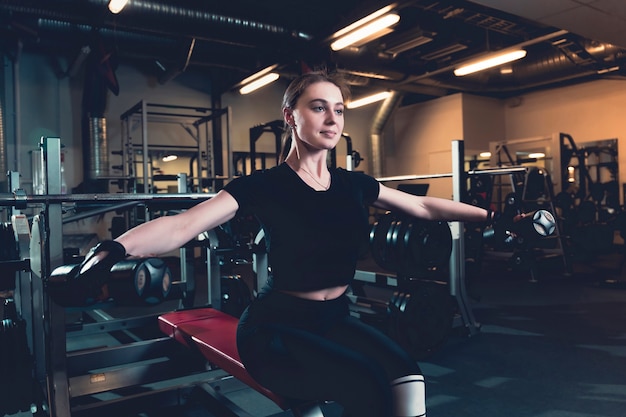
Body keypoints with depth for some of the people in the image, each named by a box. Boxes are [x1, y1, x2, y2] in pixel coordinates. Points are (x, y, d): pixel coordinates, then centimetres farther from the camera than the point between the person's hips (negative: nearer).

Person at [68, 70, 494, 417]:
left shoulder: (354, 185, 4)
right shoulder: (264, 186, -12)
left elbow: (424, 205, 14)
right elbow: (182, 226, -24)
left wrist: (487, 214, 17)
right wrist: (113, 249, -41)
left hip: (336, 319, 5)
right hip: (278, 327, -5)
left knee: (407, 374, -22)